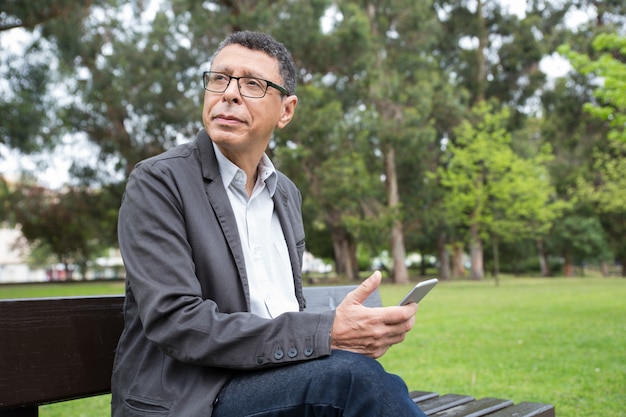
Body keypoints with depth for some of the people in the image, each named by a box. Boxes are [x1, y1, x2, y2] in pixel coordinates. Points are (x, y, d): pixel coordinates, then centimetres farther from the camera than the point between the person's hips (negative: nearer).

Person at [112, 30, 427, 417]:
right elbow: (175, 323, -18)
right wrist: (327, 334, -24)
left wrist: (347, 330, -6)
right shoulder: (158, 181, -7)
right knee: (352, 373, -29)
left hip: (279, 383, 6)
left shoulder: (286, 193, 13)